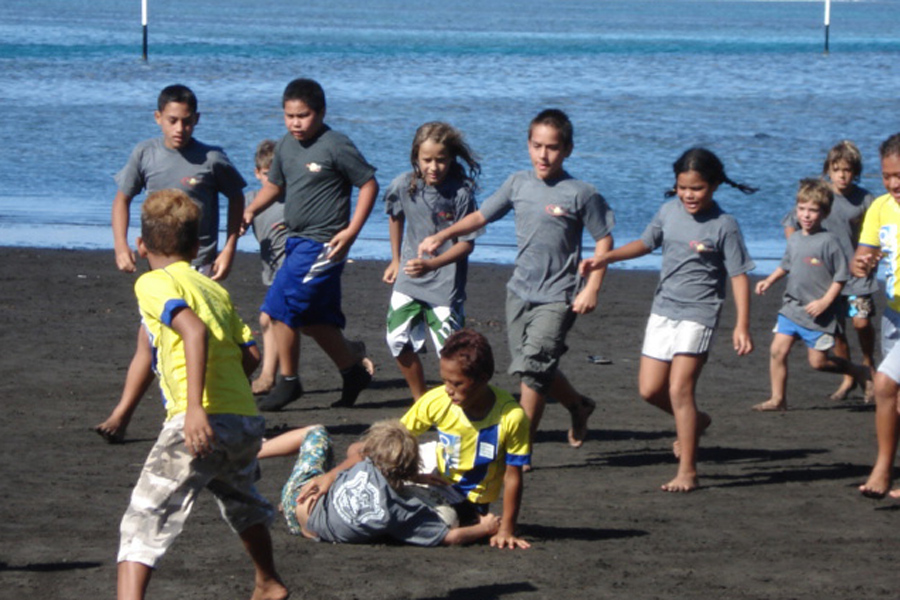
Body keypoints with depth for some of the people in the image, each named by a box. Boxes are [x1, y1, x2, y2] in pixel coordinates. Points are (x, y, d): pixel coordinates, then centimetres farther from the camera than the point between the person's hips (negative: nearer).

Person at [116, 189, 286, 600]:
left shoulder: (154, 283, 1)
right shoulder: (214, 289, 21)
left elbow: (194, 330, -18)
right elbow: (250, 355, 14)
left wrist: (195, 406, -25)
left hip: (200, 422, -7)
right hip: (248, 420, 7)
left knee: (144, 520, -9)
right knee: (241, 501, 35)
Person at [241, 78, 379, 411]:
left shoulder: (336, 146, -12)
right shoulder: (286, 146, 10)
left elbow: (369, 185, -8)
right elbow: (275, 185, 25)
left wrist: (351, 231, -14)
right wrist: (251, 211, 7)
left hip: (323, 244, -8)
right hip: (297, 240, 8)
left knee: (280, 308, -11)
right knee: (315, 319, 12)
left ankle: (288, 381, 1)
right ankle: (354, 370, 27)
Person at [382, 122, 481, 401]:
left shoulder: (461, 193, -17)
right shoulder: (404, 186, -5)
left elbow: (467, 243, -15)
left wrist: (431, 264, -26)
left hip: (445, 283, -4)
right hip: (408, 279, 4)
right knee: (399, 342, 1)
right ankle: (420, 400, 18)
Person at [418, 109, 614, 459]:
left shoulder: (580, 194, -7)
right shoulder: (518, 184, 6)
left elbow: (604, 240, -3)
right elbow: (481, 217, 16)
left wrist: (591, 289, -10)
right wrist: (442, 236, 4)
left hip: (557, 297, -6)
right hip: (520, 292, 6)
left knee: (533, 365, -16)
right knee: (527, 367, 10)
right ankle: (578, 406, 36)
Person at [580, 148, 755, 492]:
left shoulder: (724, 225, -10)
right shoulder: (669, 211, 5)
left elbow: (739, 276, -10)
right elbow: (646, 243, 21)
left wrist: (742, 325, -17)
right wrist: (606, 259, 8)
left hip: (699, 312, -6)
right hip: (663, 308, 6)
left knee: (679, 389, -13)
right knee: (650, 389, 6)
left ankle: (687, 471, -6)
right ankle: (694, 422, 35)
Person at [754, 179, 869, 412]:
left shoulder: (829, 241, -13)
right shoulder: (794, 239, 6)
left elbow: (841, 276, -11)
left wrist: (825, 301, -18)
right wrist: (769, 280, 11)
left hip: (818, 314, -6)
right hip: (791, 308, 6)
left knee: (818, 362, 0)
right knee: (777, 351, -4)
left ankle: (858, 372, 23)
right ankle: (777, 399, 5)